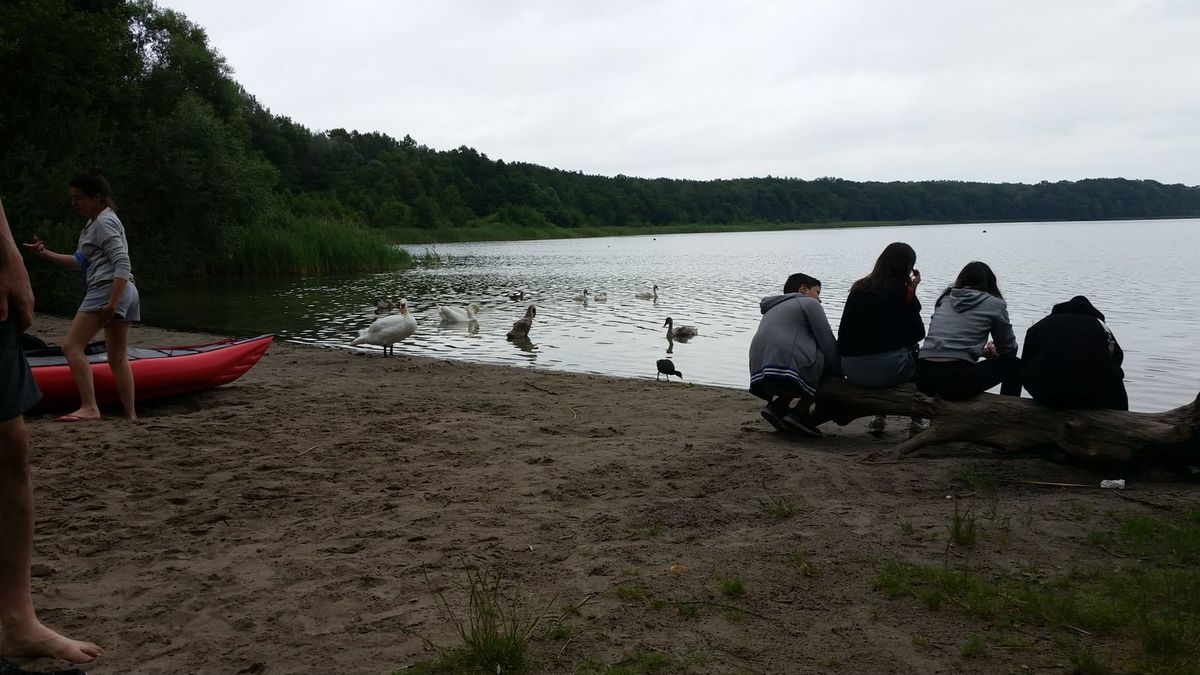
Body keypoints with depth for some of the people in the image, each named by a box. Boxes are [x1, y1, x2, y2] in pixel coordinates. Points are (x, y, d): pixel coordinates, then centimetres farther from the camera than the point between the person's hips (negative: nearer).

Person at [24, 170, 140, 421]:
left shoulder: (104, 222, -10)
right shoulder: (95, 222, 21)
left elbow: (123, 265, -19)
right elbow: (81, 262, 23)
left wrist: (111, 304, -24)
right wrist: (45, 254, 15)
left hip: (107, 290, -10)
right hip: (125, 293, 10)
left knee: (71, 346, -10)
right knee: (117, 357, 9)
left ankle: (89, 407, -16)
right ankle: (130, 415, 8)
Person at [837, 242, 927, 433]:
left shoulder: (858, 288, 11)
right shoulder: (901, 291, -3)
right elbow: (918, 334, 3)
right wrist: (912, 294, 11)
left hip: (851, 370, 5)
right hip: (885, 369, -5)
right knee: (918, 356, 28)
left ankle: (879, 417, 34)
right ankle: (917, 420, 29)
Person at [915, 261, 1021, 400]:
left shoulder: (944, 299, 19)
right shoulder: (994, 304, 7)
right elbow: (1009, 350, 16)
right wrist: (991, 353, 37)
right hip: (957, 379, -6)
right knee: (1014, 364, 20)